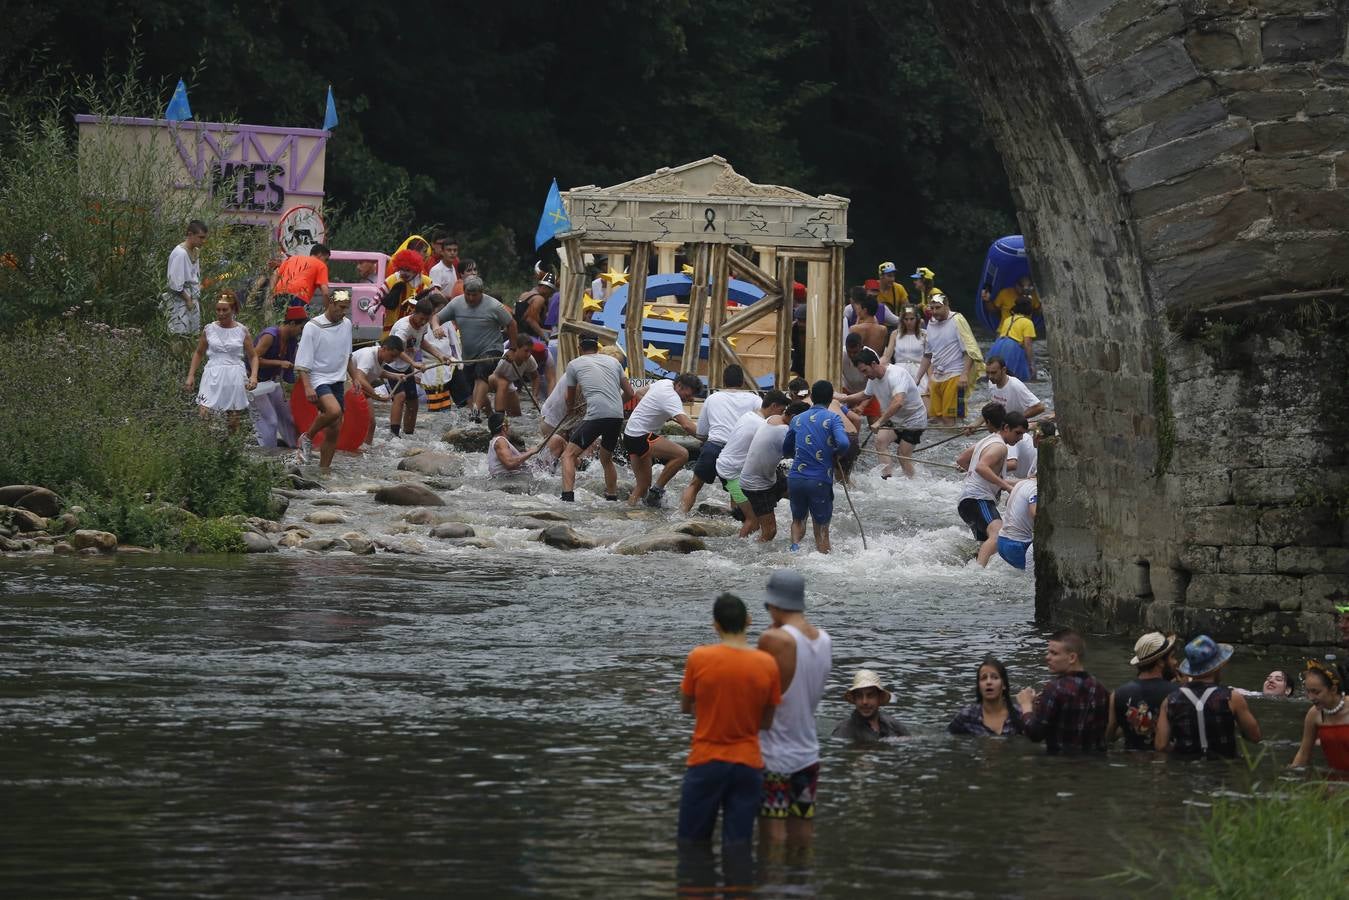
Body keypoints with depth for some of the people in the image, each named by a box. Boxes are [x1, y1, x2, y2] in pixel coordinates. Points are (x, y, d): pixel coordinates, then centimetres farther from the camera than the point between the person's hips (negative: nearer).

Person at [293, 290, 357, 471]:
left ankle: (324, 469, 11)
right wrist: (307, 387, -23)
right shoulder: (313, 327, -11)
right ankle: (307, 438, -10)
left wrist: (355, 378, 22)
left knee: (333, 430, 3)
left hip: (338, 381, 7)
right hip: (319, 379, -7)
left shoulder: (346, 325, 8)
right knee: (333, 410, -32)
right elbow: (302, 362, -13)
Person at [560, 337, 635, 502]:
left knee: (569, 456, -1)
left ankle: (568, 498, -18)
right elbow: (630, 393, 20)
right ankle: (612, 498, 29)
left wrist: (571, 409, 47)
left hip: (596, 415, -5)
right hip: (618, 417, 5)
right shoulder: (613, 361, 19)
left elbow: (570, 399, 24)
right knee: (606, 459, 25)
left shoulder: (574, 365, 11)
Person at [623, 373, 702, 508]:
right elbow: (687, 425, -33)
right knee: (682, 455, -23)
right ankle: (657, 490, -15)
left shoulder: (665, 383, 9)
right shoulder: (672, 397, -20)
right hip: (640, 438, -11)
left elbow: (639, 393, 26)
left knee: (643, 487, 15)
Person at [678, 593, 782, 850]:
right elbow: (767, 722, 2)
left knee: (692, 845, 9)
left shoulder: (699, 658, -10)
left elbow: (685, 707, 4)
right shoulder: (768, 664, -5)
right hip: (748, 764, 2)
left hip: (706, 762, -2)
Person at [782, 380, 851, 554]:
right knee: (822, 529, 10)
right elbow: (843, 444, -19)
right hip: (820, 481, -3)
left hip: (795, 479, 3)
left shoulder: (797, 419, 11)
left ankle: (795, 545, -5)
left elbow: (786, 450, 20)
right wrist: (835, 454, 2)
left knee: (798, 520, 21)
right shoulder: (832, 418, -4)